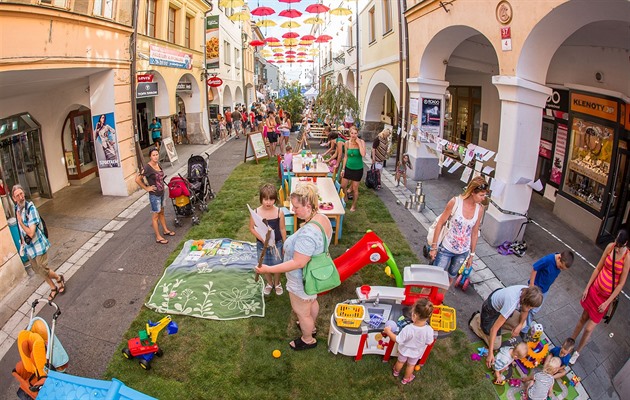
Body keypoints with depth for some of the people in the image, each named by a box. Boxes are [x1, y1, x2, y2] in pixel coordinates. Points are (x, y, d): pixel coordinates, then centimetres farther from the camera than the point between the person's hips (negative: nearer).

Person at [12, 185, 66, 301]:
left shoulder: (31, 208, -25)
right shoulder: (16, 209, -2)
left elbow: (31, 233, -28)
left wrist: (20, 222, -23)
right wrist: (22, 242, 15)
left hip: (38, 245, -7)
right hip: (28, 246, 8)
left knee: (43, 270, 1)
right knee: (37, 269, 17)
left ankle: (59, 278, 31)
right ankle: (53, 288, 34)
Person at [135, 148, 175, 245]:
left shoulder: (158, 164, 3)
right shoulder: (147, 167, -21)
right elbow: (137, 179, -23)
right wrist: (146, 188, -16)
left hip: (161, 193, 8)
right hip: (154, 195, -8)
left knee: (162, 212, 23)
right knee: (155, 215, 3)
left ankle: (165, 230, 39)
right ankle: (158, 237, 11)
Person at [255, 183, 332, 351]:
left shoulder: (308, 233, -40)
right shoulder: (323, 219, -11)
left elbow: (298, 263, -35)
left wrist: (269, 269, -29)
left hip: (303, 283, -8)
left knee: (302, 312, 19)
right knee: (312, 302, 33)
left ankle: (308, 339, 44)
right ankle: (311, 326, 59)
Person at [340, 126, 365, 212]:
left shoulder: (361, 142, -12)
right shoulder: (347, 143, -2)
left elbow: (363, 154, -28)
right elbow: (346, 157, 7)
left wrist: (359, 143, -24)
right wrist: (343, 168, 6)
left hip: (358, 169, -3)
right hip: (348, 167, 4)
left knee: (355, 188, 7)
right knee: (343, 186, 10)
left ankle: (354, 206, 27)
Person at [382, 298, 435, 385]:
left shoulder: (408, 329, -42)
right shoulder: (429, 330, -35)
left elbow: (398, 340, -28)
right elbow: (429, 343, -16)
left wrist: (388, 332, -16)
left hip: (404, 350, -1)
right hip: (416, 352, 1)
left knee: (400, 362, 30)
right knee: (411, 365, 31)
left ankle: (396, 372, 60)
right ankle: (406, 379, 54)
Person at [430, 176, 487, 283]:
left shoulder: (480, 209, -7)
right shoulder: (455, 202, -17)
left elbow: (475, 233, 4)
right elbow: (440, 224, -10)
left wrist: (472, 254, 10)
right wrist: (434, 247, -8)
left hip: (463, 252, 4)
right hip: (446, 249, -3)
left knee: (451, 277, 20)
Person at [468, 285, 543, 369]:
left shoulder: (528, 293, -26)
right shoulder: (512, 303, -44)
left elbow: (525, 310, 0)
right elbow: (494, 328, -38)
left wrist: (520, 325, -16)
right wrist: (490, 353, -37)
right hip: (490, 310, -6)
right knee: (495, 345, -1)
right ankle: (477, 320, 16)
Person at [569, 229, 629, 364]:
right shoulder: (610, 246, -11)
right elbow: (598, 267, 0)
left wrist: (607, 303, -11)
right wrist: (587, 287, 2)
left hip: (606, 296, -3)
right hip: (594, 289, 3)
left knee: (589, 329, 5)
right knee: (583, 318, 20)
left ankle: (577, 352, 28)